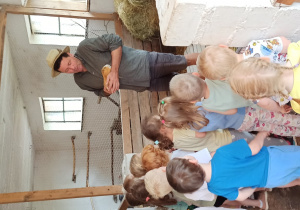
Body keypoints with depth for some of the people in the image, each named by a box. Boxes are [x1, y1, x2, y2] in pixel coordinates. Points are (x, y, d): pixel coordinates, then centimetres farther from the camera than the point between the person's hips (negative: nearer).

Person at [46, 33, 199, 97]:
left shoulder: (84, 47, -19)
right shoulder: (81, 81, -1)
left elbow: (114, 40, -21)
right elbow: (100, 91, 13)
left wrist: (114, 71, -27)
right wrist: (107, 91, -12)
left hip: (145, 63, -4)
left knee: (184, 61, 1)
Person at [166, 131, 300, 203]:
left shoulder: (215, 188, -18)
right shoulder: (222, 153, -31)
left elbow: (240, 196, -4)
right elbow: (255, 148, -21)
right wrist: (261, 134, 0)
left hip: (270, 180, 1)